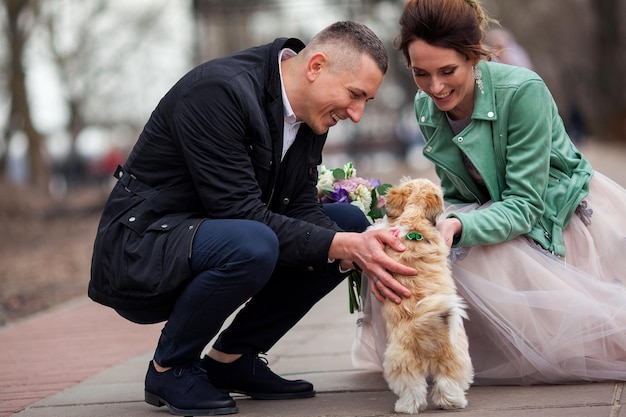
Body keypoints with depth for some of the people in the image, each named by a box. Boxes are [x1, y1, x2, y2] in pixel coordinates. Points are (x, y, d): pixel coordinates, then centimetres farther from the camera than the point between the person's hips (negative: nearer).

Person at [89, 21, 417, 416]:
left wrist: (356, 250, -20)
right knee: (251, 244, -37)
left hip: (217, 234, 9)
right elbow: (239, 210, -28)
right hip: (140, 245, -9)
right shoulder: (218, 91, -25)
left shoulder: (311, 114, 2)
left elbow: (300, 207, -1)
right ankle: (170, 368, -10)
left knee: (350, 222, 1)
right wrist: (338, 245, -30)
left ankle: (232, 358, 5)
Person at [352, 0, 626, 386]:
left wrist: (458, 227, -43)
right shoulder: (426, 107, -7)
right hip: (499, 216, 5)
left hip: (567, 216, -5)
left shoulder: (523, 90, -26)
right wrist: (440, 226, -21)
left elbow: (525, 205, -26)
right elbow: (456, 195, 2)